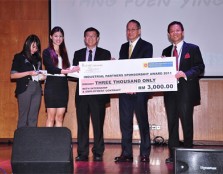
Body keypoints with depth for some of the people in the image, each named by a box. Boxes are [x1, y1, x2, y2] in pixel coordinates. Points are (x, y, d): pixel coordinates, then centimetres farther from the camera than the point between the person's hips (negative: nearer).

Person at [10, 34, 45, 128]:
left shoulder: (37, 59, 17)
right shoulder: (19, 57, 4)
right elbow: (12, 75, -3)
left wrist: (44, 76, 0)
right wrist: (29, 73, -11)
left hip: (37, 89, 5)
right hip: (25, 89, -4)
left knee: (33, 118, 4)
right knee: (23, 117, -4)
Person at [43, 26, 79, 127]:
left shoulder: (64, 53, 16)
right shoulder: (47, 52, 0)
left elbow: (67, 69, 13)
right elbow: (51, 68, -14)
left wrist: (75, 71, -8)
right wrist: (68, 71, -25)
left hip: (63, 86, 5)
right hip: (52, 86, -5)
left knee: (60, 117, 5)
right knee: (51, 117, -3)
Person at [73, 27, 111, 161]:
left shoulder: (105, 54, 8)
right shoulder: (78, 54, 15)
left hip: (98, 94, -2)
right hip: (82, 93, 2)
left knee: (98, 124, 0)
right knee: (82, 124, 2)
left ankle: (98, 153, 7)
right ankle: (82, 153, 8)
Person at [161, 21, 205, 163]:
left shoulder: (193, 49, 4)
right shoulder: (166, 51, 17)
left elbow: (200, 67, -4)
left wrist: (185, 74, -16)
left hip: (186, 91, -4)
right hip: (170, 92, 4)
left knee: (186, 122, -4)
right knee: (172, 122, 5)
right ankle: (173, 154, 11)